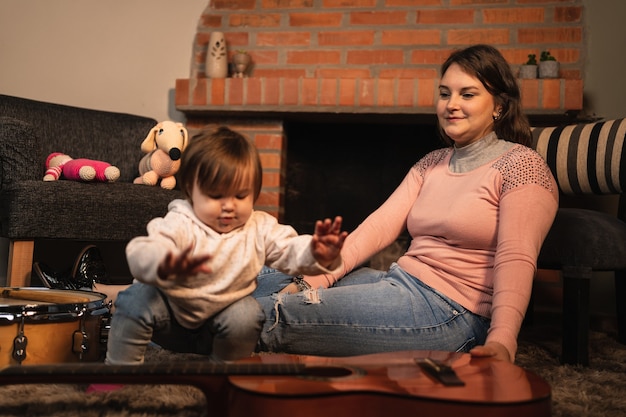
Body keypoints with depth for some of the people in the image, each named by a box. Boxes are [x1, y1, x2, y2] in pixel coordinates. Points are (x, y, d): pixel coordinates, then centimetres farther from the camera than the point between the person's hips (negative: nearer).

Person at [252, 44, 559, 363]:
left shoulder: (521, 165, -6)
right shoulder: (431, 164, 16)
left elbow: (516, 260, -18)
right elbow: (381, 224, 3)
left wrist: (501, 341, -33)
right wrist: (314, 280, -9)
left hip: (453, 312, -7)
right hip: (400, 283, 8)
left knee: (273, 318, -18)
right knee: (263, 280, 2)